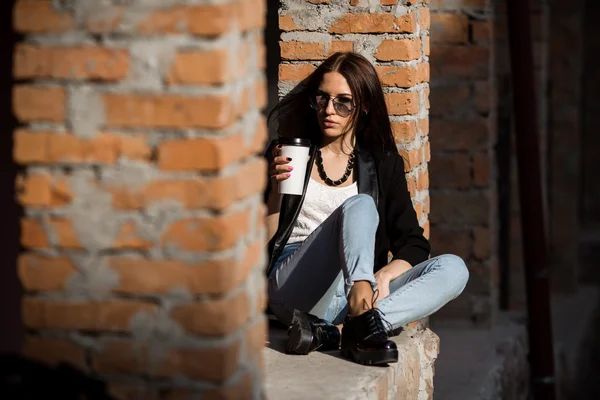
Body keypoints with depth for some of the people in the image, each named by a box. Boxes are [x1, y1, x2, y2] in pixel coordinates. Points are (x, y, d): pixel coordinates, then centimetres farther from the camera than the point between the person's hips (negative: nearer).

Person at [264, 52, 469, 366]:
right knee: (360, 206, -27)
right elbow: (264, 240, 5)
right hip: (293, 288, -3)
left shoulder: (382, 163, 16)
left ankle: (332, 332, -37)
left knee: (454, 269, -20)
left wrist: (385, 275, -10)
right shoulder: (290, 154, 10)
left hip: (354, 294, 3)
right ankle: (364, 323, -54)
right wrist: (276, 188, -10)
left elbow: (414, 245, 10)